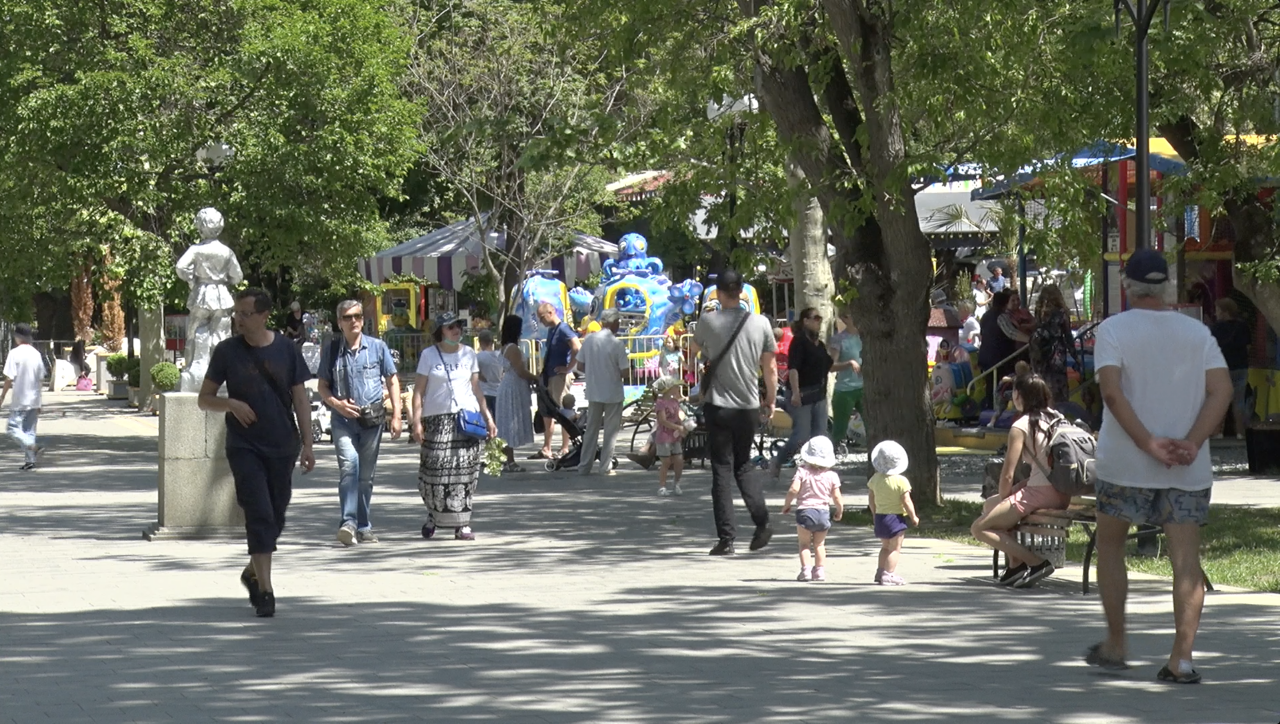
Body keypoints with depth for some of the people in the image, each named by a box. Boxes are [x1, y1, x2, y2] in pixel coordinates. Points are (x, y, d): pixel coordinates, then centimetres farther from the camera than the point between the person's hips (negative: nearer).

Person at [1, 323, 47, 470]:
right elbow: (41, 378, 11)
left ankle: (33, 447, -21)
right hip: (34, 400, 6)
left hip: (19, 401, -6)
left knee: (14, 428, -1)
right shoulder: (37, 354, 7)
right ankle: (30, 460, 8)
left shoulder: (15, 353, -11)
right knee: (30, 430, 11)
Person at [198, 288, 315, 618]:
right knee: (259, 514, -13)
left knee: (275, 518, 10)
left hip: (282, 446, 2)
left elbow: (300, 399, 5)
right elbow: (204, 399, 5)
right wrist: (231, 404, -15)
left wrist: (306, 443, -1)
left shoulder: (286, 350, 2)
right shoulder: (227, 351, -1)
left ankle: (253, 572, 34)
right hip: (244, 446, -2)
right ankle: (264, 590, -12)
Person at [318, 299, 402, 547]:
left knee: (366, 475, 8)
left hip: (372, 419, 1)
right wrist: (337, 403, -9)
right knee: (349, 464, -21)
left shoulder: (377, 347, 6)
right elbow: (323, 386, 10)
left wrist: (396, 415, 3)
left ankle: (363, 527, 19)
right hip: (344, 419, -1)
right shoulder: (332, 350, 5)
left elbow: (392, 381, 10)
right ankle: (348, 522, -27)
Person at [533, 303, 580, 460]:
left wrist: (568, 368, -20)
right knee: (547, 413, 12)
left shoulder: (563, 329, -14)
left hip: (560, 376, -10)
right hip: (549, 375, 10)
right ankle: (546, 450, 17)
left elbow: (578, 348, -27)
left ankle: (565, 450, -2)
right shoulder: (551, 330, 14)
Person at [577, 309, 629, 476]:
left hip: (593, 392, 4)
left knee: (591, 429, 12)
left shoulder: (589, 339, -4)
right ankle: (606, 467, 7)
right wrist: (616, 374, 6)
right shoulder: (617, 344, -16)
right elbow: (624, 372, -15)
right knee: (611, 432, 7)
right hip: (613, 393, -4)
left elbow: (580, 366, 2)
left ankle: (584, 467, 12)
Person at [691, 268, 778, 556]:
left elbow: (693, 350, 12)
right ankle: (761, 523, 2)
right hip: (749, 407, 3)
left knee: (722, 470, 1)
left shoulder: (709, 322, -8)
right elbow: (769, 368, 3)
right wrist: (771, 402, 17)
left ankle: (726, 539, -3)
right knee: (743, 466, 18)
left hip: (718, 406, -3)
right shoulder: (760, 323, -3)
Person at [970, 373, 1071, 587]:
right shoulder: (1057, 418, 13)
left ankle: (1036, 563, -10)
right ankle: (1016, 564, 17)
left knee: (979, 528, -2)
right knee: (989, 505, 26)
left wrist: (1003, 500, 8)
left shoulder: (1021, 426, -10)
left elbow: (1008, 475, -11)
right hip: (1063, 493, 9)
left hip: (1039, 493, -9)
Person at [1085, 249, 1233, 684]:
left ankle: (1115, 645, 20)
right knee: (1186, 560, 0)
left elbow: (1112, 392, -16)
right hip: (1189, 470, 2)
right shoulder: (1197, 333, 6)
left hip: (1125, 465, -2)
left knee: (1110, 546, 17)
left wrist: (1149, 444, -17)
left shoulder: (1113, 330, -3)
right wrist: (1192, 443, -12)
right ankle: (1182, 658, -8)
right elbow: (1222, 391, -4)